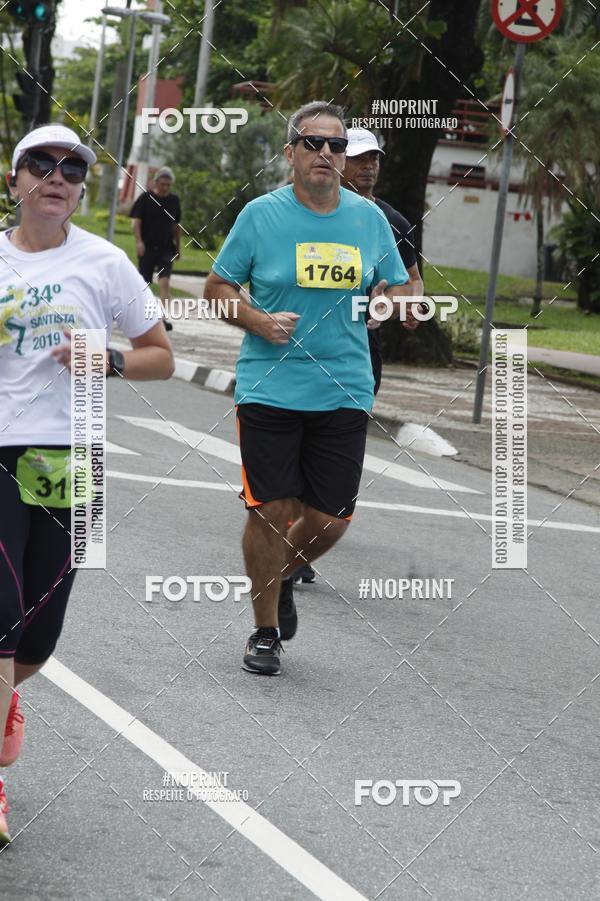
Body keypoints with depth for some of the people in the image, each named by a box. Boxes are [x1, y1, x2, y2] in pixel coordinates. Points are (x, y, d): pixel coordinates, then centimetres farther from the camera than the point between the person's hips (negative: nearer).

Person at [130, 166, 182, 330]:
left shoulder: (174, 200, 8)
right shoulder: (146, 198, -2)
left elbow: (177, 225, 18)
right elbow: (136, 221, -4)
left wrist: (178, 247, 19)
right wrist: (139, 241, -16)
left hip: (166, 249, 1)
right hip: (147, 247, -1)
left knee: (164, 282, -13)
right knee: (144, 283, 7)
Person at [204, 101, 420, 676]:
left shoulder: (368, 217, 6)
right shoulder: (261, 214, -2)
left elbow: (396, 294, 15)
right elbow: (216, 287, 4)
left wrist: (394, 303, -8)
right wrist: (259, 321, -13)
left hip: (344, 391, 3)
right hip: (269, 387, -3)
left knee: (332, 518, 3)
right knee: (270, 509, -4)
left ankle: (279, 578, 36)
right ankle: (265, 628, 16)